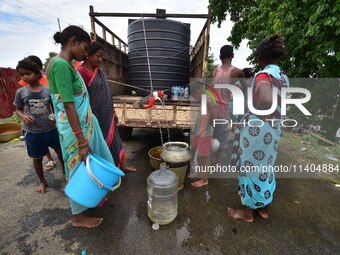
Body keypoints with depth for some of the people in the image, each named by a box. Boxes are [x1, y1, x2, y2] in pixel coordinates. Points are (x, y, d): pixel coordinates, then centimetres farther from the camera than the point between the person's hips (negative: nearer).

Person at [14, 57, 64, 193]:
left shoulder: (48, 90, -6)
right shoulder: (21, 92, -3)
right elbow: (18, 109, 8)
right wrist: (23, 117, -13)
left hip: (51, 128, -1)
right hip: (32, 131, 1)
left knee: (60, 151, 14)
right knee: (37, 157, 14)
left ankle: (65, 171, 40)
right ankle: (42, 181, 36)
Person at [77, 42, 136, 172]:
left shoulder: (99, 70, 11)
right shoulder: (81, 72, -15)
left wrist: (113, 112, 15)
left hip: (107, 116, 8)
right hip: (95, 118, -8)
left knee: (112, 140, 17)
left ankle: (120, 165, 34)